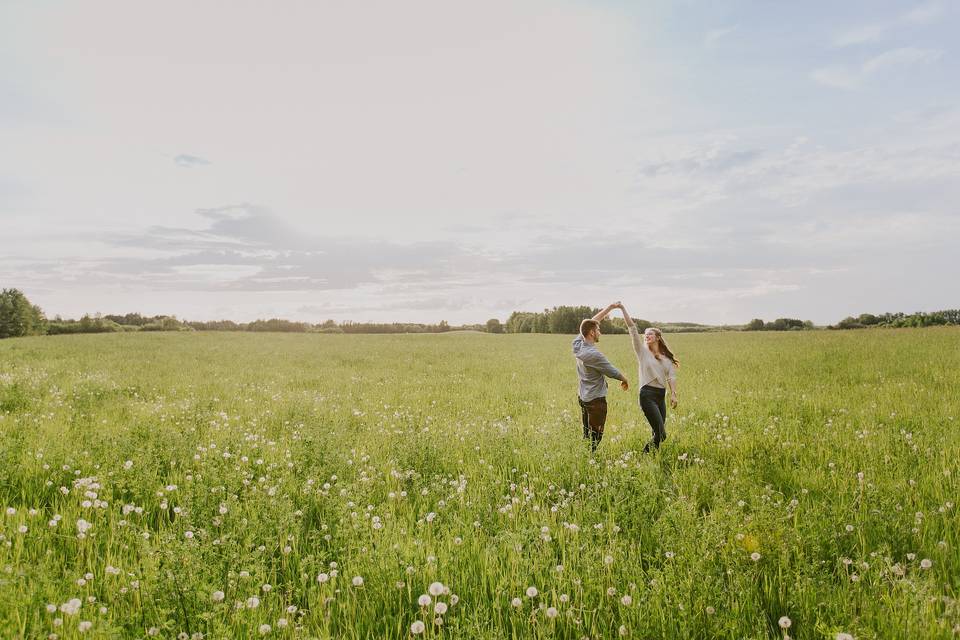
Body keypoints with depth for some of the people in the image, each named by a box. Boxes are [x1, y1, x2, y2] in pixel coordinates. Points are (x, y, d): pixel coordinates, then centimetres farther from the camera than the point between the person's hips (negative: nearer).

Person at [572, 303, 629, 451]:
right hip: (595, 400, -8)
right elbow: (613, 372, -14)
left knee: (586, 436, 16)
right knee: (595, 437, 2)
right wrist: (625, 380, 7)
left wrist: (610, 307, 9)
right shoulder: (594, 355, -26)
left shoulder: (577, 343, -5)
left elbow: (592, 322, 7)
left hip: (582, 397, 8)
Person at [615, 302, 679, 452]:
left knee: (658, 433, 7)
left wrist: (673, 394, -11)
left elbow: (671, 376, 5)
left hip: (661, 396, 5)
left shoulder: (667, 358, 16)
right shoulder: (642, 351, 4)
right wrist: (623, 309, -8)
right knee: (660, 434, -12)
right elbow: (632, 328, -3)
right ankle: (645, 456, 4)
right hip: (647, 395, -5)